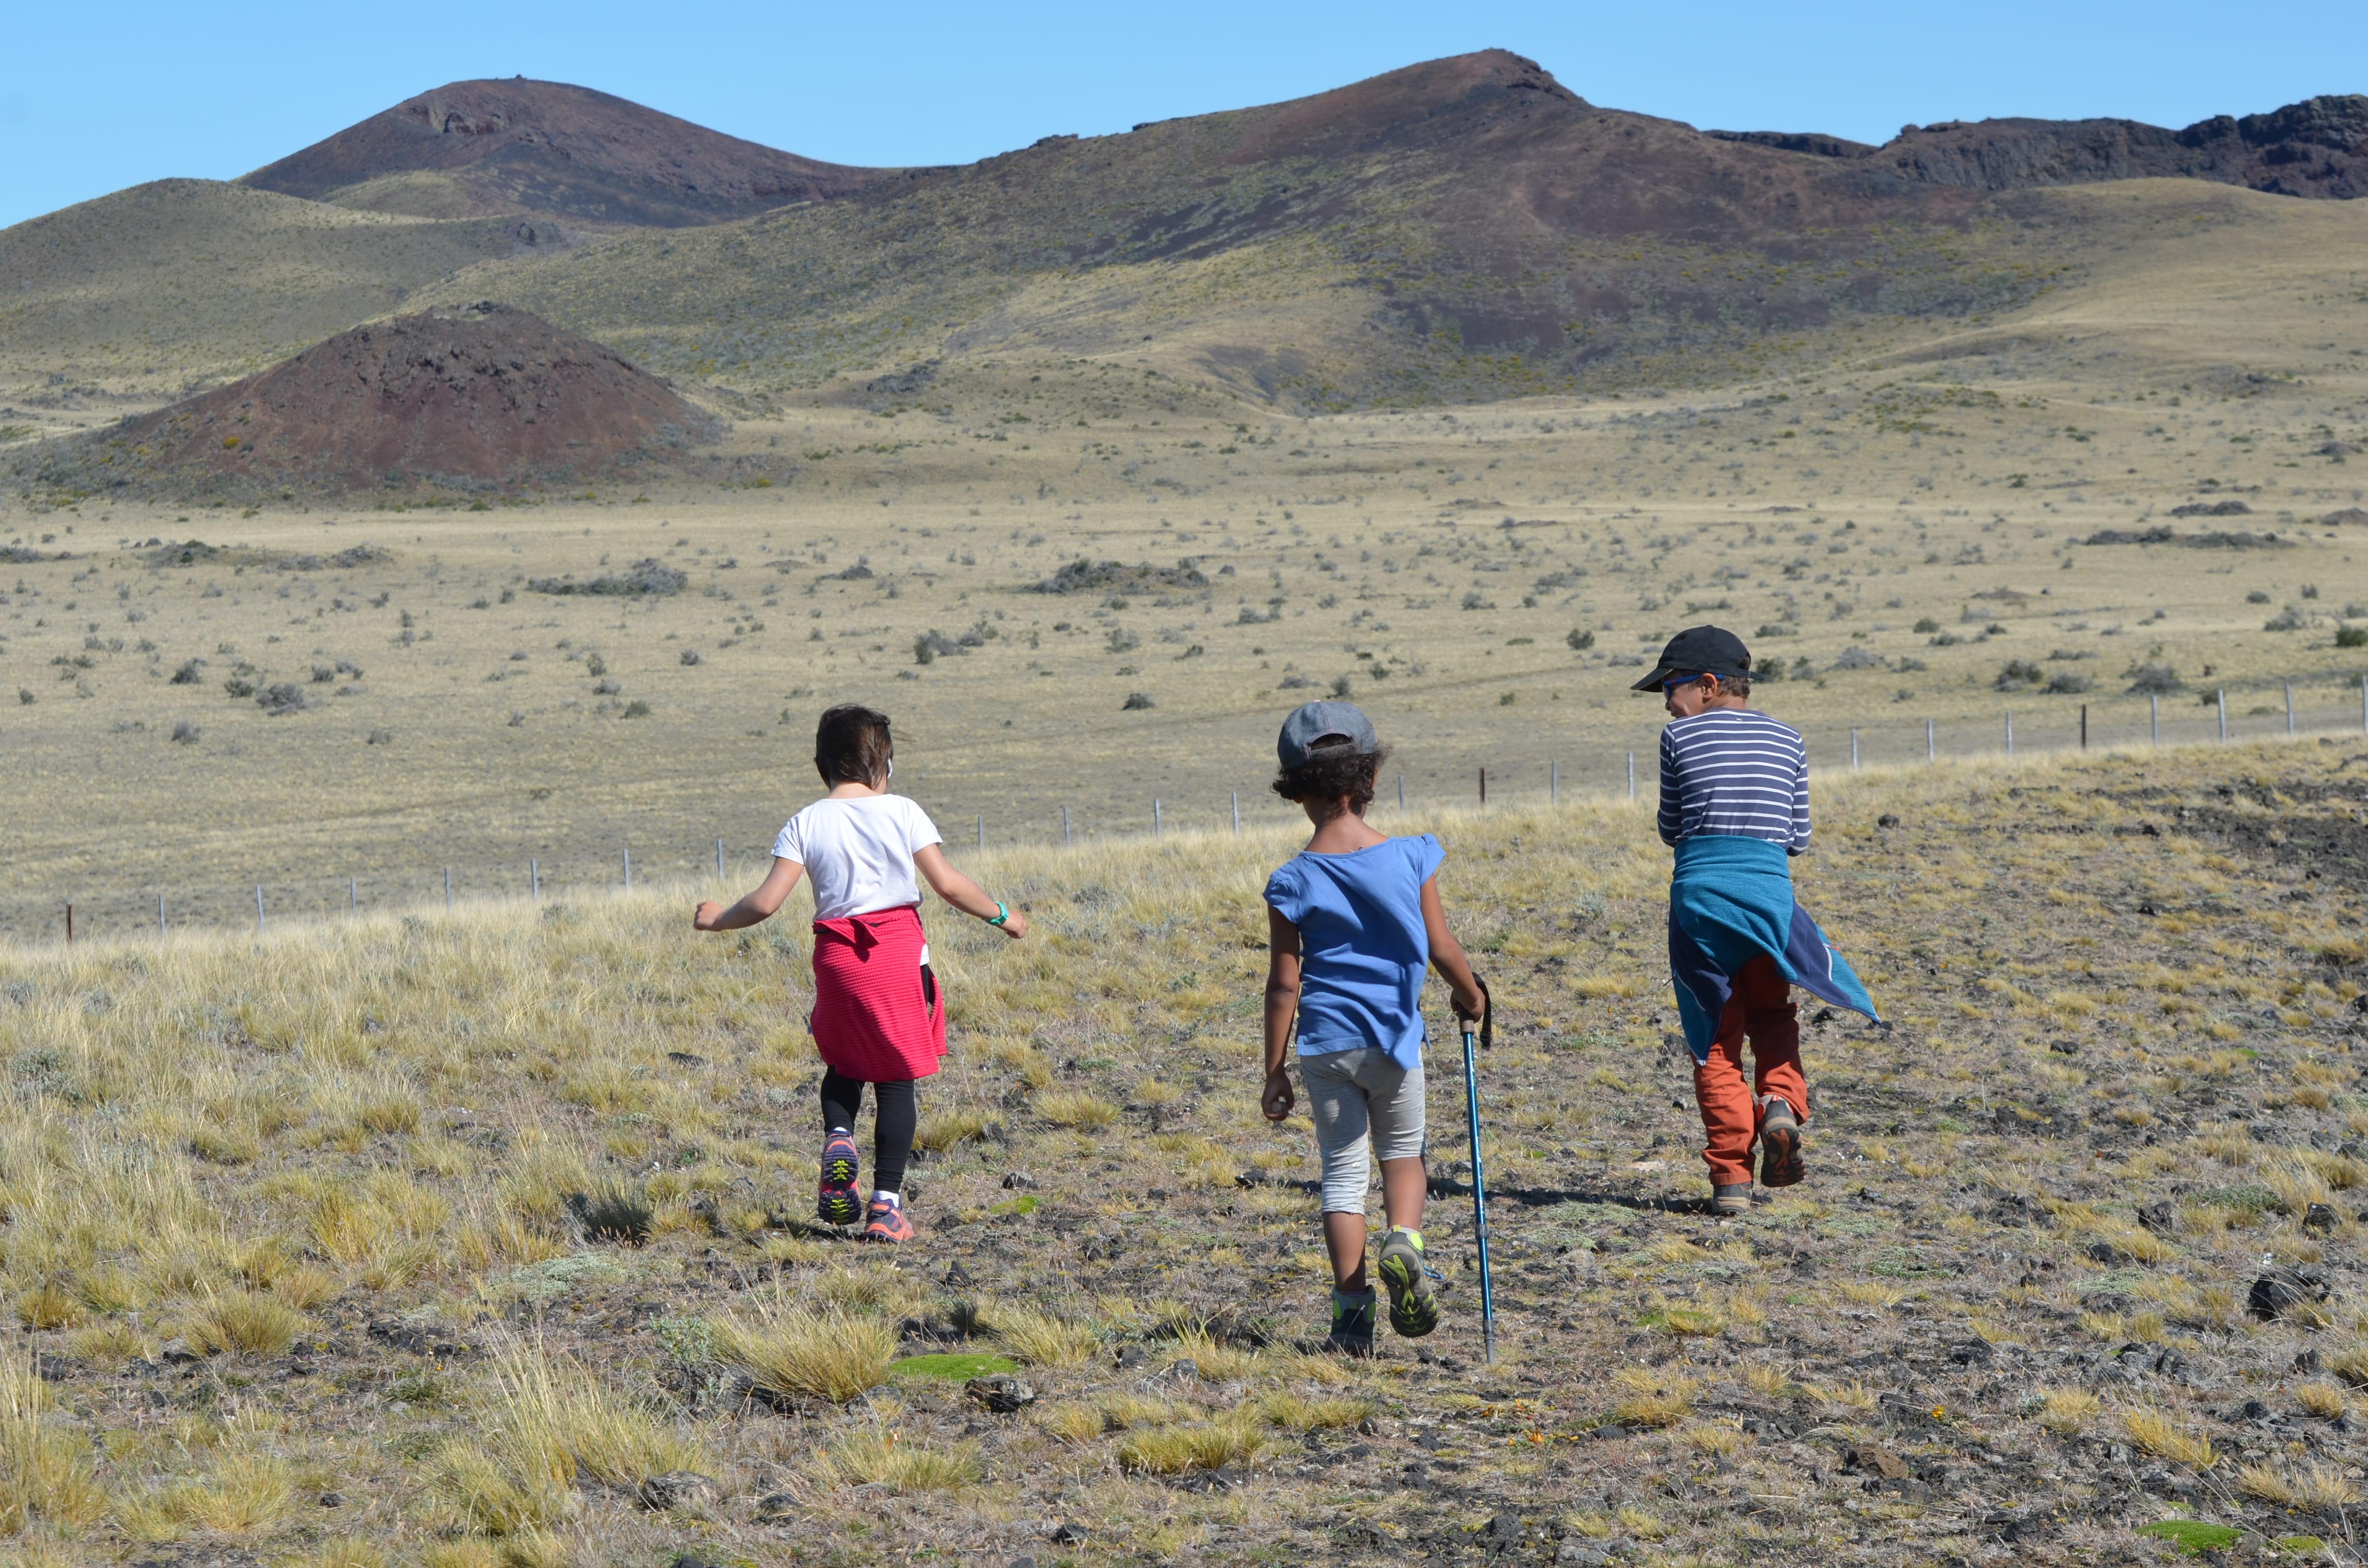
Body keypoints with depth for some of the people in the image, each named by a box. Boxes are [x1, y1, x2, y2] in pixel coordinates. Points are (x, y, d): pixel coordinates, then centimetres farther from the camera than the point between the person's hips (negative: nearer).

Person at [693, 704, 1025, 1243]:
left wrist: (717, 919, 13)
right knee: (896, 1077, 5)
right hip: (899, 952, -1)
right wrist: (1001, 916, 12)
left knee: (843, 1062, 24)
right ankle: (886, 1203, 1)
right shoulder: (902, 813, -2)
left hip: (837, 954, 1)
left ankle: (837, 1137, -6)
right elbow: (948, 884, -3)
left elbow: (766, 902, -5)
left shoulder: (806, 824, 0)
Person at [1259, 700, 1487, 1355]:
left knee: (1343, 1170, 9)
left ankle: (1351, 1304, 2)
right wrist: (1470, 994, 20)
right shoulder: (1411, 858, -6)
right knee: (1403, 1152, 20)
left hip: (1325, 1043, 0)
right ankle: (1403, 1240, -9)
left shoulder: (1294, 882, -7)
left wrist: (1274, 1071, 1)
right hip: (1394, 1037, 1)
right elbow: (1441, 949, -1)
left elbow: (1285, 986, -6)